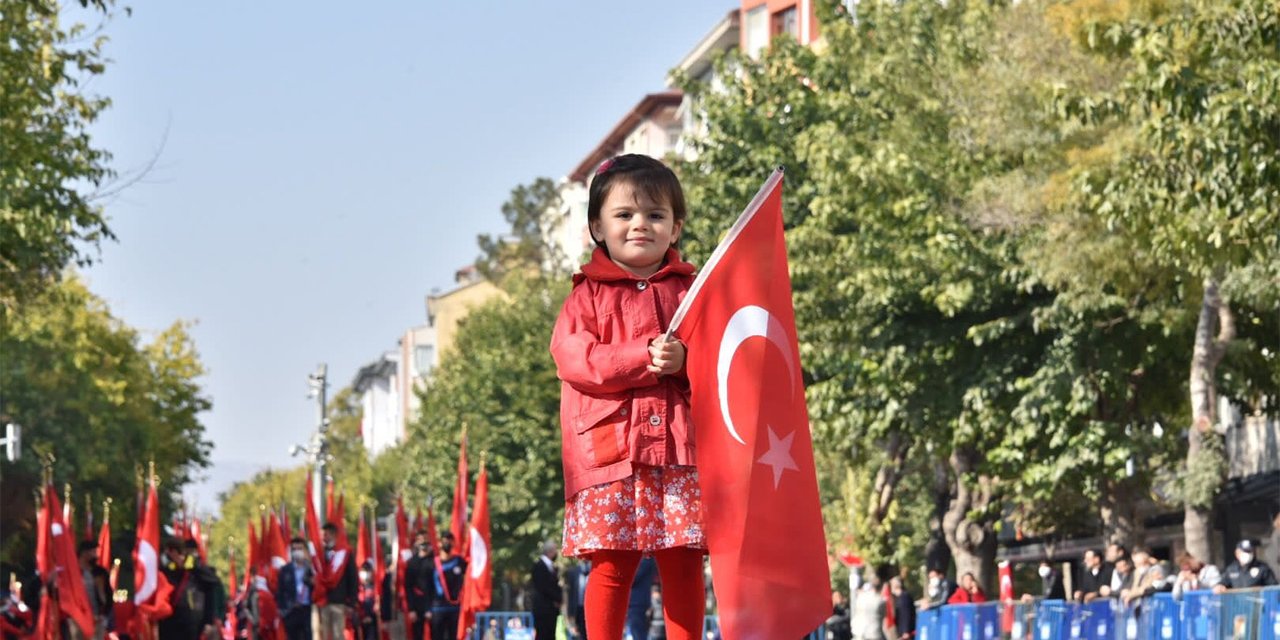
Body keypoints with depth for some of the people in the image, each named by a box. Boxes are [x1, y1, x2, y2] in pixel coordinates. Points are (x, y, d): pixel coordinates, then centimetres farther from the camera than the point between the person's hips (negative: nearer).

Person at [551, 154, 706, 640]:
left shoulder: (691, 289, 13)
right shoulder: (589, 294, 10)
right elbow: (573, 359, -5)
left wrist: (686, 360, -16)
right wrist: (642, 358, -16)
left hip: (680, 445, 1)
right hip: (610, 448, -1)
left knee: (683, 563, 1)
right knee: (611, 565, -1)